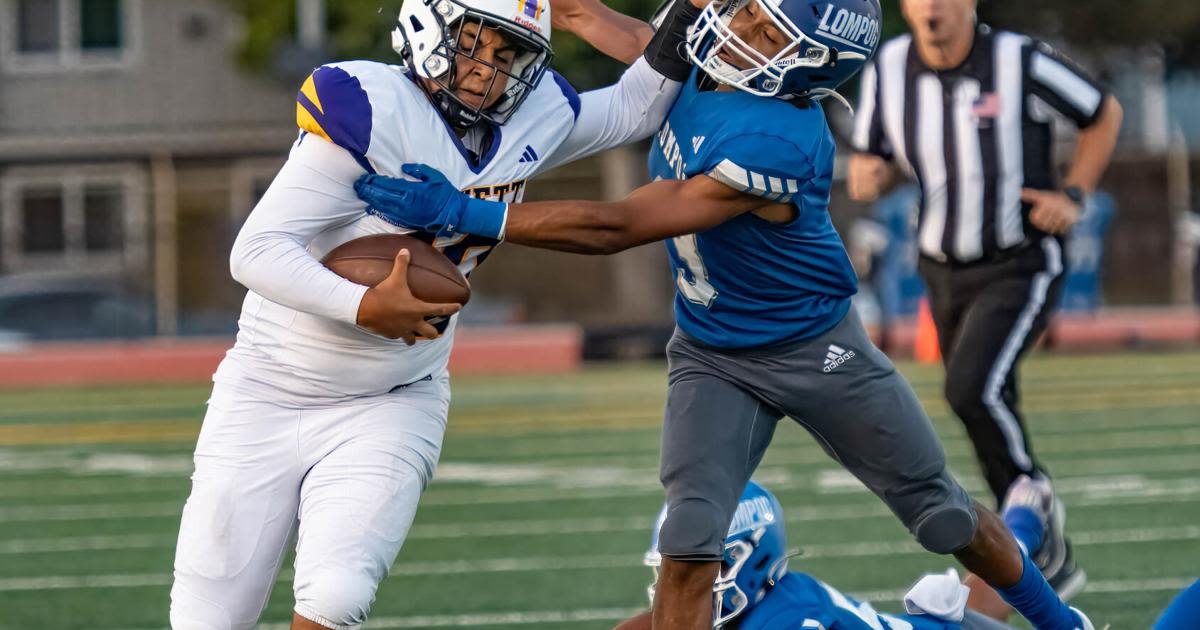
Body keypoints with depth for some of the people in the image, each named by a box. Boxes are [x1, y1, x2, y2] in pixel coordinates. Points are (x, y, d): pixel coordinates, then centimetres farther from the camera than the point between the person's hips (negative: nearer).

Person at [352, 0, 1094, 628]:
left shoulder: (774, 145, -37)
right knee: (690, 543, -14)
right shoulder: (708, 72, -16)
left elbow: (617, 229, -37)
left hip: (812, 349, -5)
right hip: (712, 358, 5)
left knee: (943, 516, 14)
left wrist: (463, 214, -39)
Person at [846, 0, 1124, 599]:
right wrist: (866, 174, -18)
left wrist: (1072, 195, -12)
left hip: (1022, 268, -5)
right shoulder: (888, 71, -8)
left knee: (973, 389, -26)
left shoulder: (1019, 62, -19)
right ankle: (1054, 565, 30)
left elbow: (1104, 113, -2)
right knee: (990, 415, 13)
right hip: (946, 274, 5)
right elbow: (870, 158, 6)